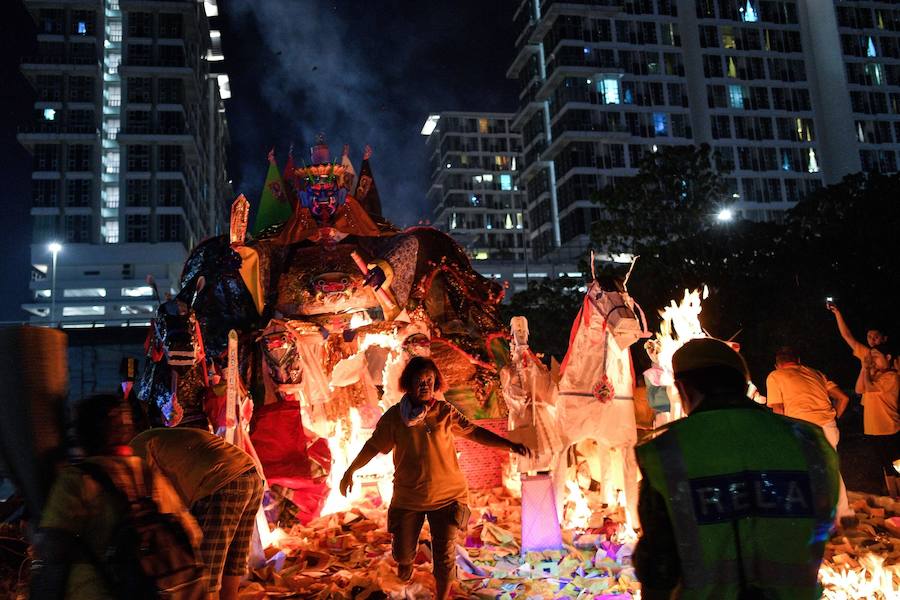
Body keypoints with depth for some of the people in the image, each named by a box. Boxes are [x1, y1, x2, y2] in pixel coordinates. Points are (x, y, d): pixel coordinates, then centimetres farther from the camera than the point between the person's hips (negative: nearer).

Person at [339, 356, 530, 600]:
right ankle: (406, 561, 50)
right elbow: (374, 444, 3)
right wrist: (350, 470, 5)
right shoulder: (394, 415, -7)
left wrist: (510, 445, -17)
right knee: (402, 552, 12)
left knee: (445, 555, 3)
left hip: (446, 495, -1)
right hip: (408, 497, 1)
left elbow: (475, 432, -7)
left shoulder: (445, 411, -8)